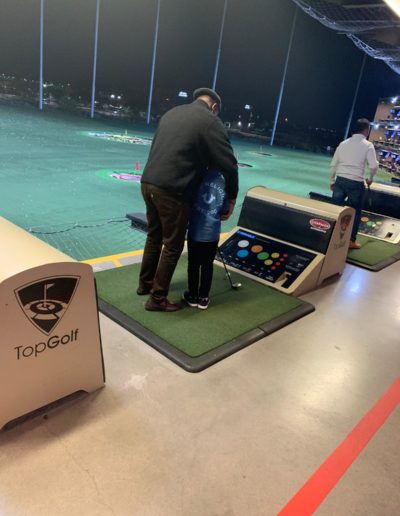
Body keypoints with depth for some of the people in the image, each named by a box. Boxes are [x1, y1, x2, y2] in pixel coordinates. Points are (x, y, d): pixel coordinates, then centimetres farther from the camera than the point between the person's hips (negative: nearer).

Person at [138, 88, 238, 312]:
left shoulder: (172, 113, 19)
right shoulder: (211, 121, -3)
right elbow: (228, 163, -6)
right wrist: (232, 196, 8)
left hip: (148, 182, 8)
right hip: (173, 191, -8)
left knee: (154, 236, 22)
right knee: (173, 246, 5)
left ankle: (145, 284, 37)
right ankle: (157, 299, 14)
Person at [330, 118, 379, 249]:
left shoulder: (343, 143, 10)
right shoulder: (367, 145, -3)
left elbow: (333, 164, 10)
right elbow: (374, 166, -10)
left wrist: (332, 181, 19)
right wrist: (370, 179, 8)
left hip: (340, 180, 4)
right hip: (356, 183, -3)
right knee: (355, 212, 11)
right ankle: (351, 241, 17)